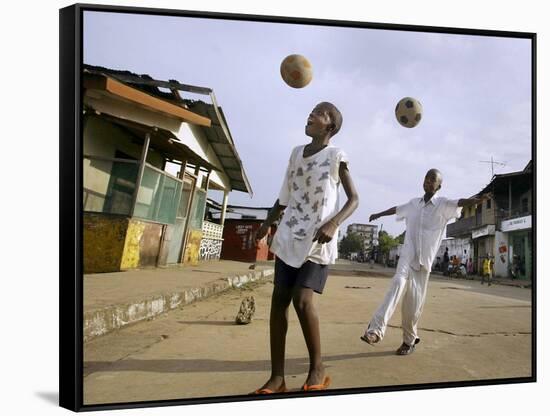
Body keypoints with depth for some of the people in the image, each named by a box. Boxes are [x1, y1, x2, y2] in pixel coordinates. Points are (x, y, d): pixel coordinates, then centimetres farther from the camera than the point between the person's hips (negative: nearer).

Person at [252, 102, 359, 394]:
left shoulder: (336, 156, -2)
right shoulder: (296, 153, 15)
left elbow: (354, 199, -4)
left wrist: (333, 223, -20)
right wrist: (267, 223, 15)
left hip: (318, 241, -6)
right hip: (290, 236, 6)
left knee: (302, 300, -18)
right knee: (279, 299, -1)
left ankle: (317, 368, 3)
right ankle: (277, 376, 6)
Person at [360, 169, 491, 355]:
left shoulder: (442, 204, -1)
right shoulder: (413, 203, 11)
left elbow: (460, 203, -22)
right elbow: (396, 209, 29)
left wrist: (477, 200, -44)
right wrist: (378, 214, 46)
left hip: (424, 260, -1)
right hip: (407, 255, 2)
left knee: (414, 303, 2)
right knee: (397, 283, -24)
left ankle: (409, 340, 21)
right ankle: (376, 329, -35)